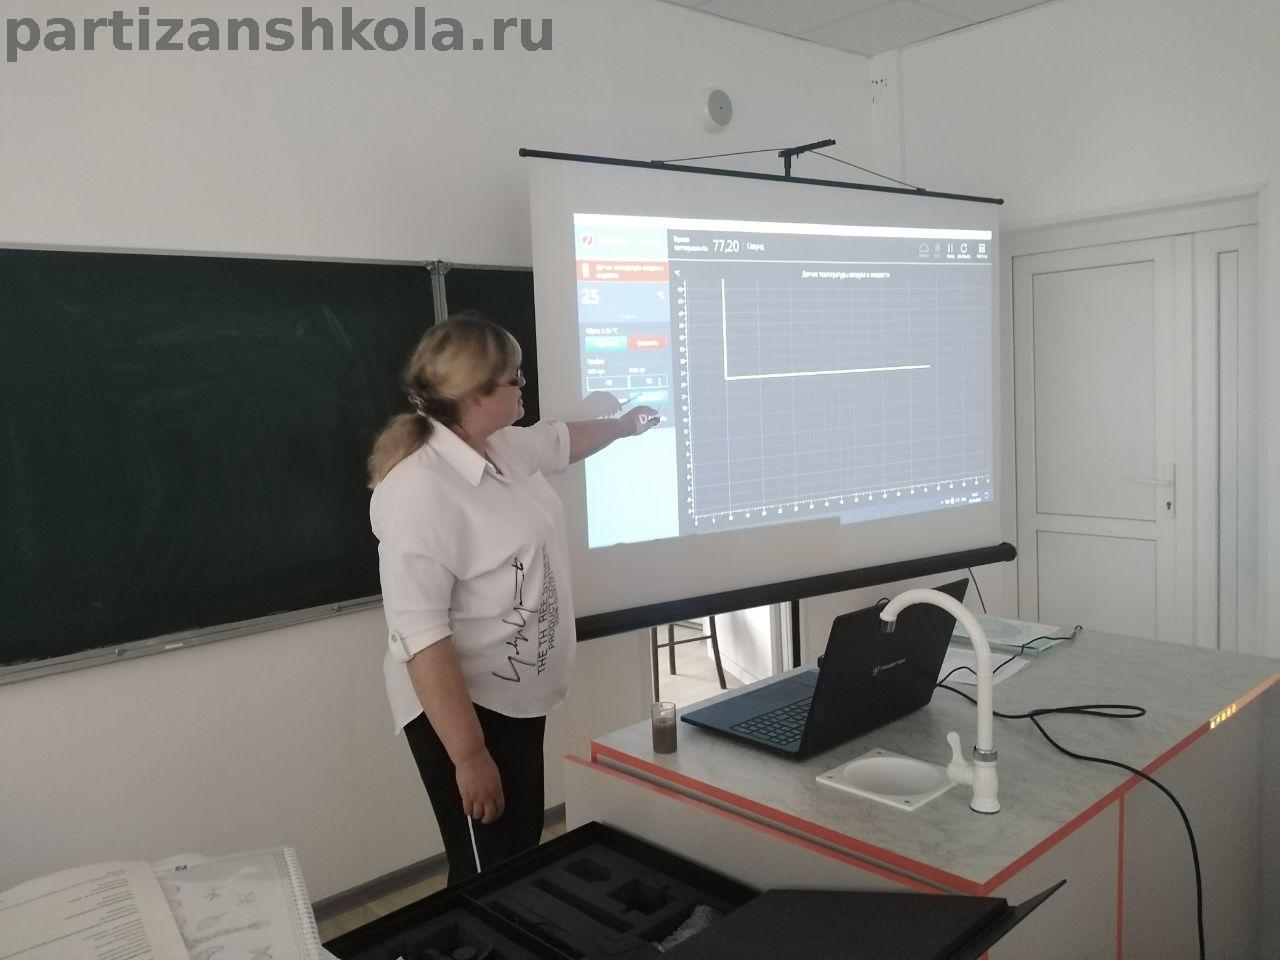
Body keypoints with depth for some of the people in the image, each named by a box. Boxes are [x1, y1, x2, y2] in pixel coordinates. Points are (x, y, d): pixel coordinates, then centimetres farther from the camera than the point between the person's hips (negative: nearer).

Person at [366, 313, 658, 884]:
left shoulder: (505, 446, 2)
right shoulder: (419, 492, -26)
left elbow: (563, 439, 26)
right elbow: (422, 637, -28)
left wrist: (624, 426, 42)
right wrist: (469, 755, -26)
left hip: (516, 697, 9)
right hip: (461, 706, -9)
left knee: (522, 853, 19)